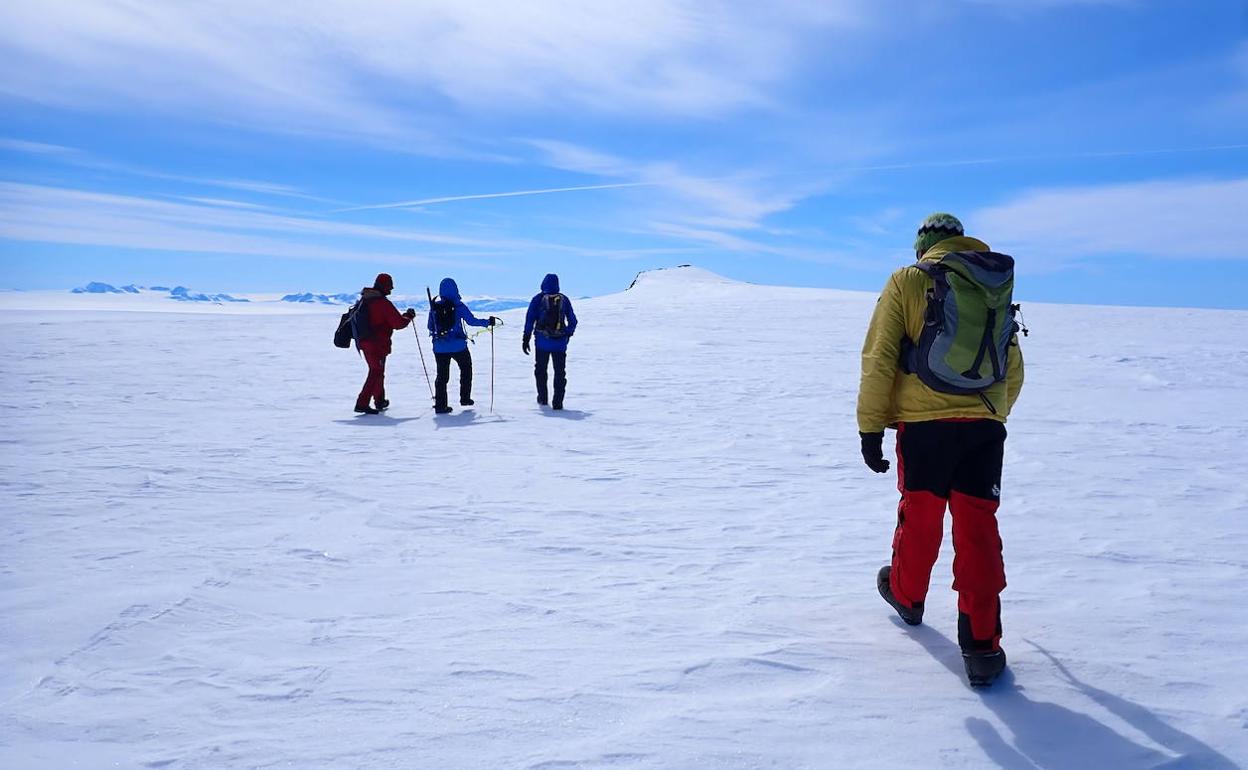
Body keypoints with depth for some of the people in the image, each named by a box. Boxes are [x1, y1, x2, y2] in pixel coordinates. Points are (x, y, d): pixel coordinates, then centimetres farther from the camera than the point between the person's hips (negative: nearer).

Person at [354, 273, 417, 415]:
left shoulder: (364, 299, 7)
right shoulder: (383, 303, -19)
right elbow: (398, 323, -17)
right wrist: (409, 316, 0)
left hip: (364, 342, 9)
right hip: (378, 344, -9)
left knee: (377, 371, 22)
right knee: (376, 373, -1)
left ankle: (379, 401, 34)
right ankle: (362, 403, -8)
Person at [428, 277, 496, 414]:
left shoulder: (434, 306, 1)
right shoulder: (458, 306, -8)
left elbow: (430, 327, 7)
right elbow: (472, 321, -10)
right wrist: (488, 322, 3)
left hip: (440, 347, 2)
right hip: (458, 346, -2)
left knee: (442, 375, 7)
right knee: (466, 369, 21)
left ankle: (440, 405, 2)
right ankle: (465, 398, 23)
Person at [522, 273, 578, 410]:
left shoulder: (538, 298, 1)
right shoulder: (564, 299, 6)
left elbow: (530, 318, -4)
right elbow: (573, 320, 10)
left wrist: (526, 339, -2)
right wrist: (568, 333, 24)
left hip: (542, 341, -1)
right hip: (560, 342, 1)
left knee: (540, 369, 17)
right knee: (560, 372, 5)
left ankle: (542, 398, 23)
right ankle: (558, 402, -3)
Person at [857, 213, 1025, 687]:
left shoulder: (907, 280, 1)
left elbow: (879, 358, -6)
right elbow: (1014, 370, 19)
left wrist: (870, 425, -2)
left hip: (924, 424, -2)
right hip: (985, 426, 3)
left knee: (919, 517, 15)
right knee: (978, 527, 3)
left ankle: (905, 594, 39)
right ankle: (981, 647, 2)